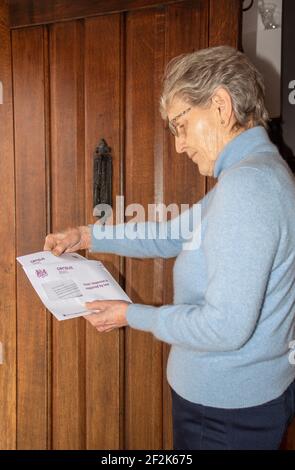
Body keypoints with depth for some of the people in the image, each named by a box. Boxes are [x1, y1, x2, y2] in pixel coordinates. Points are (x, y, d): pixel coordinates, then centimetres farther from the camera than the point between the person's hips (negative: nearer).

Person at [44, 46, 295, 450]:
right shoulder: (259, 170, 6)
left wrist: (132, 316, -15)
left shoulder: (246, 184, -27)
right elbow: (176, 235, 12)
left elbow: (226, 327, -29)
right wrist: (86, 236, 8)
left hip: (228, 412, -9)